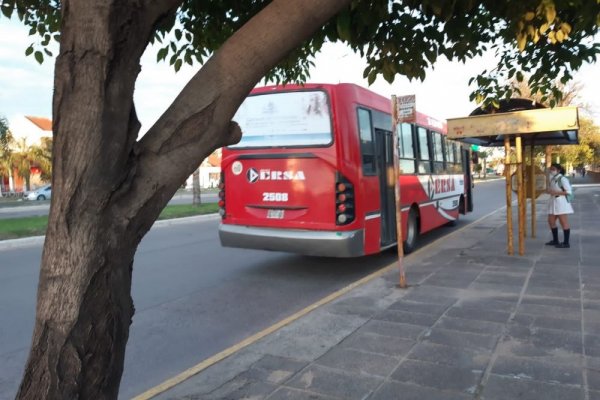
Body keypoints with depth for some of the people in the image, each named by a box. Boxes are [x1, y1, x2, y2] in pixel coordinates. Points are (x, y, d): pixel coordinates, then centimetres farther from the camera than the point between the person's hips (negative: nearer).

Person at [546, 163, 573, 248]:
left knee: (564, 223, -3)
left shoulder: (562, 179, -11)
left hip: (561, 203, -9)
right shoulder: (552, 179, 12)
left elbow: (569, 191, -15)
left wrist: (556, 193, -20)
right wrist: (549, 191, -1)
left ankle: (566, 243, 3)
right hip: (553, 202, 9)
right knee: (551, 221, 12)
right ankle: (555, 240, 23)